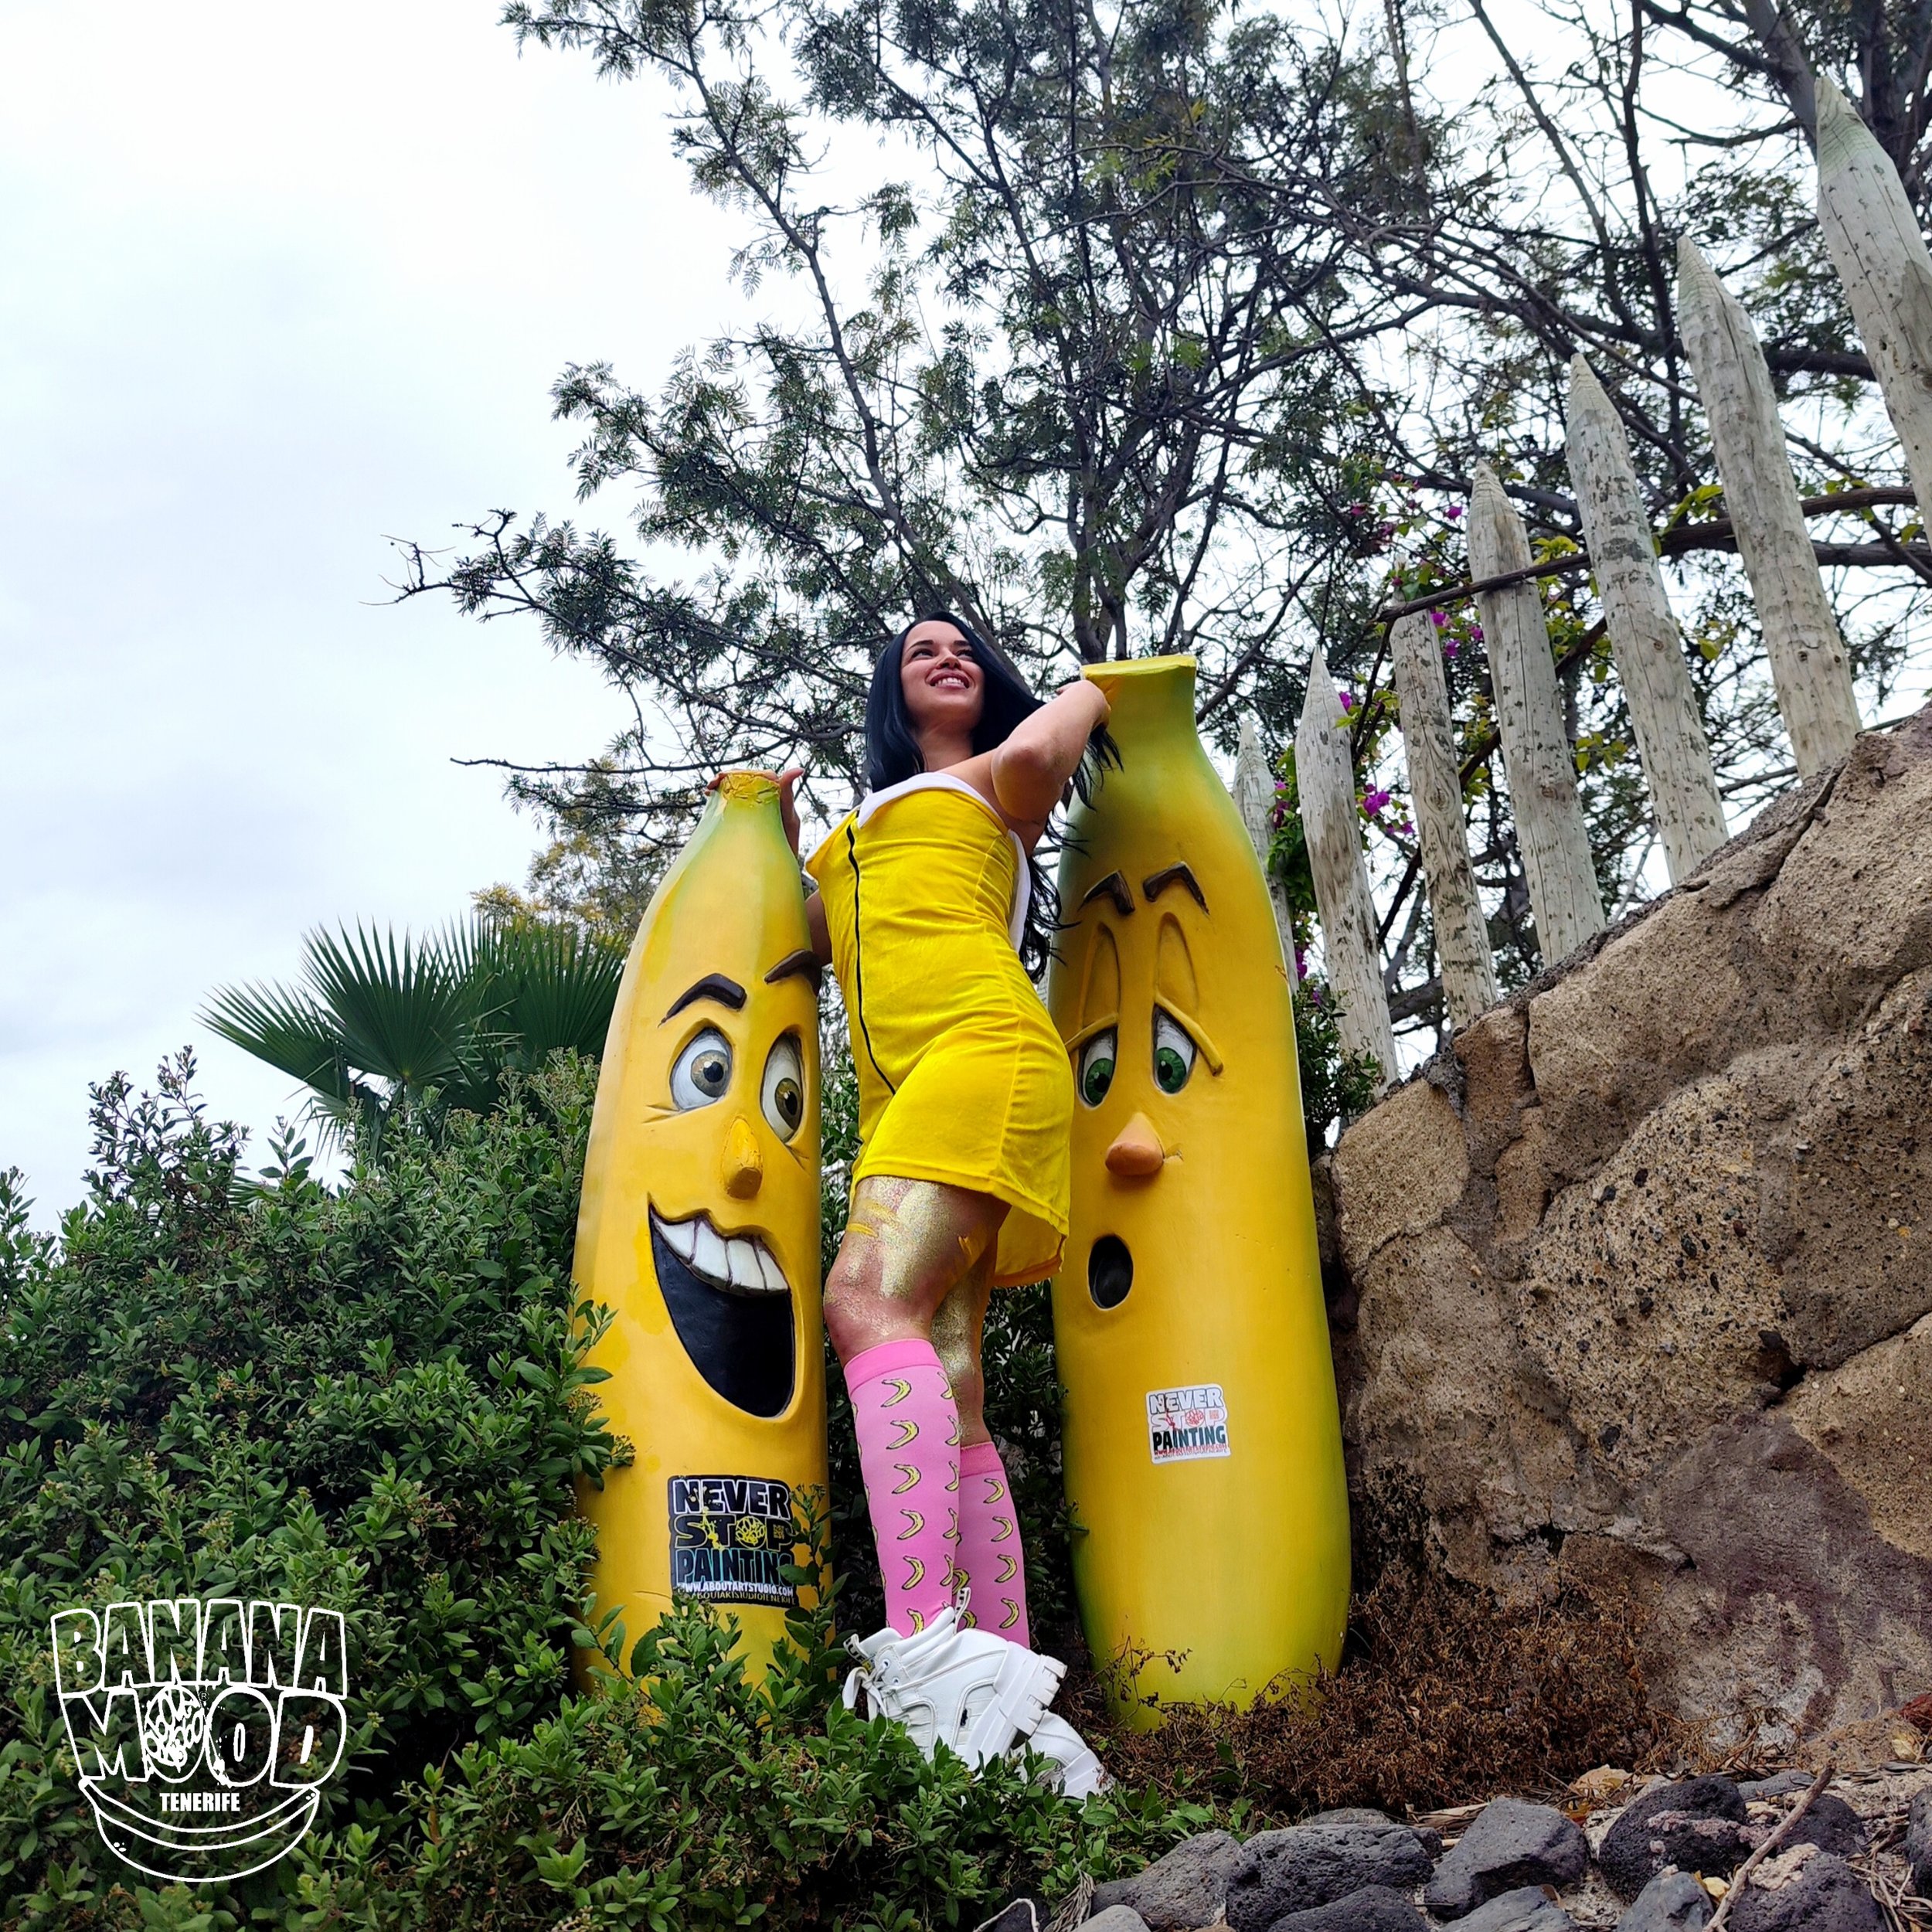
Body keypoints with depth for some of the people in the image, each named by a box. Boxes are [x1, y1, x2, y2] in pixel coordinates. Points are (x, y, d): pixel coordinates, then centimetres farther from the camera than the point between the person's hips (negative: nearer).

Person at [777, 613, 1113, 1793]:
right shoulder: (858, 832, 37)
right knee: (947, 1390, -8)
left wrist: (1089, 691, 18)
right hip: (899, 1099, 6)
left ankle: (931, 1654, -40)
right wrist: (774, 828, 40)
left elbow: (1042, 747, -3)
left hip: (984, 1052, -6)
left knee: (871, 1300, -30)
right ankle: (1003, 1710, -12)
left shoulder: (996, 783, 20)